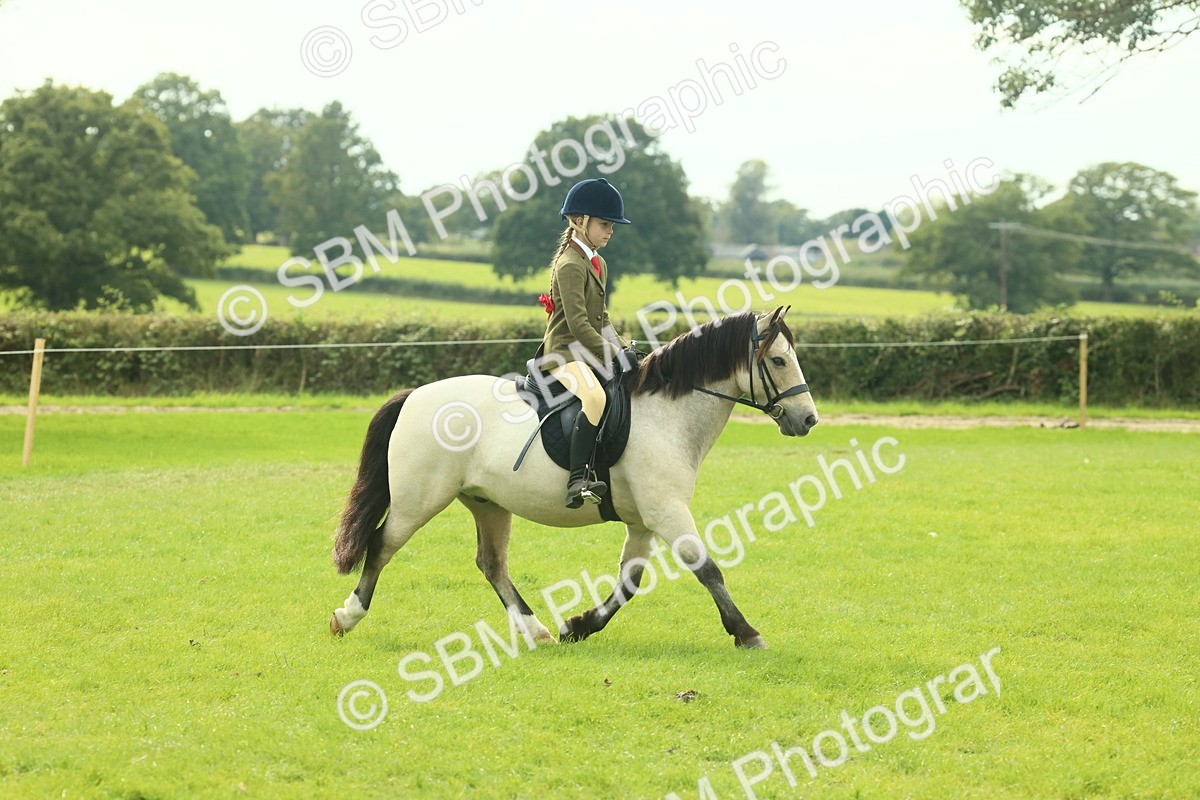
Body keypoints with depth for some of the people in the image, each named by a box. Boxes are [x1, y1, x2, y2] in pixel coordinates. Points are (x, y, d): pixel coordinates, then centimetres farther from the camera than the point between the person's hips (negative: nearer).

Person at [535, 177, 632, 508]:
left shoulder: (598, 264, 18)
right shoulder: (570, 265, -13)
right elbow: (578, 323, -20)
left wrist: (621, 346, 8)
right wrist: (612, 355, -21)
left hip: (593, 352, 10)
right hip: (566, 350, -10)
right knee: (596, 398, -35)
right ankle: (577, 480, -41)